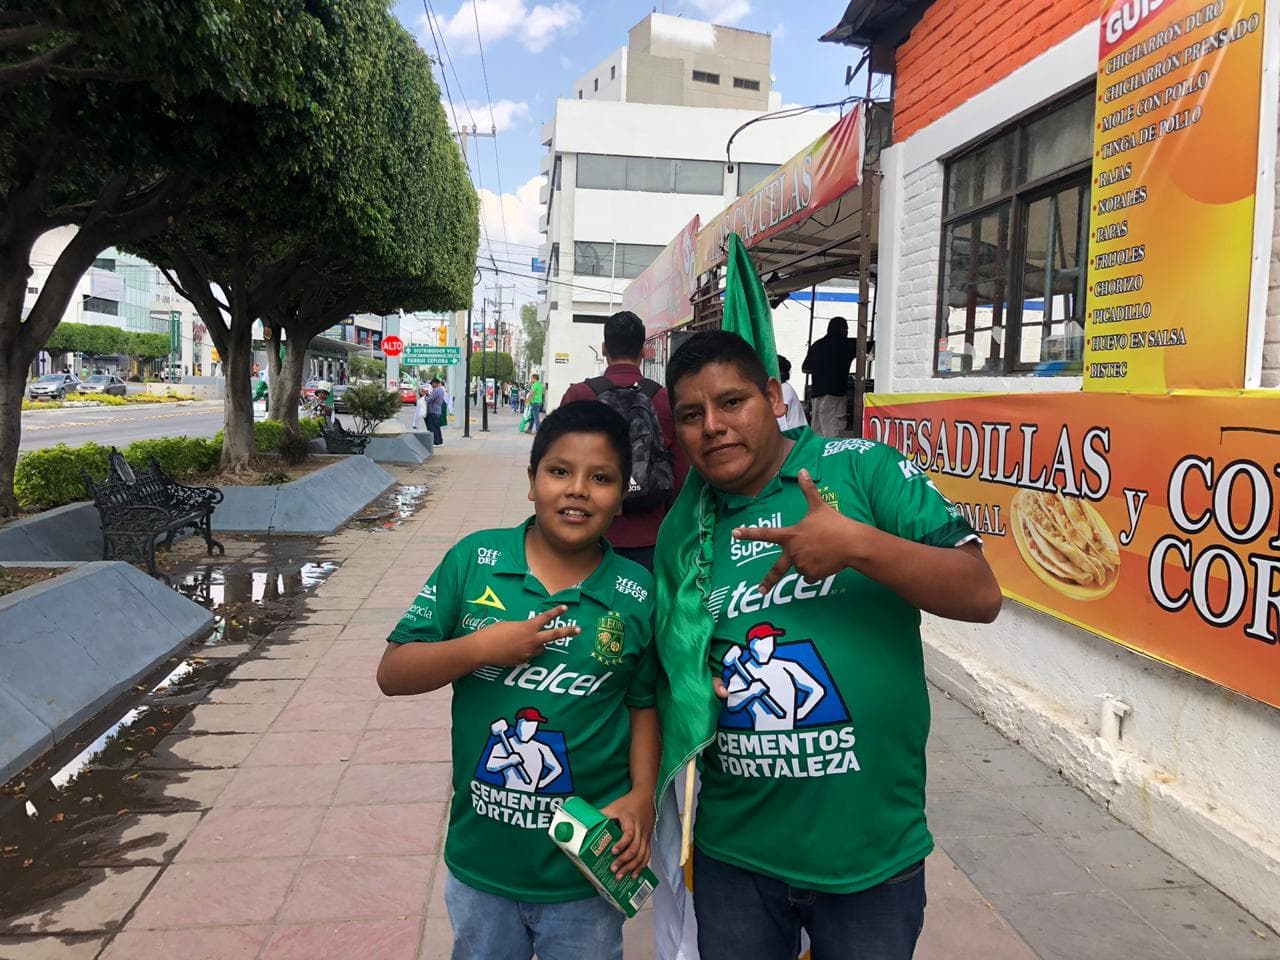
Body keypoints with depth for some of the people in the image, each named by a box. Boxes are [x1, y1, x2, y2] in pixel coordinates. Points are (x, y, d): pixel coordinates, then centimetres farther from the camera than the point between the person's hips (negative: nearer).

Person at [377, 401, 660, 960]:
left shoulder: (637, 594, -9)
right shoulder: (474, 560, -10)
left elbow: (644, 705, 2)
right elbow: (392, 674, -7)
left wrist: (642, 797, -11)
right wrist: (482, 647, -21)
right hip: (480, 861, 1)